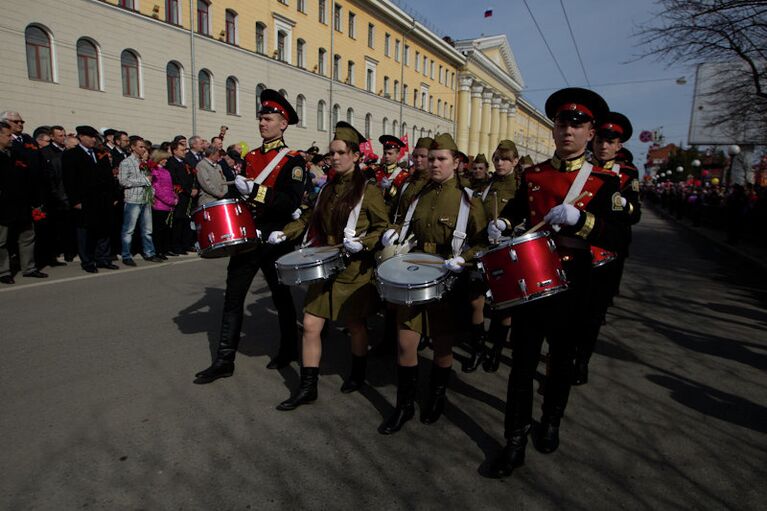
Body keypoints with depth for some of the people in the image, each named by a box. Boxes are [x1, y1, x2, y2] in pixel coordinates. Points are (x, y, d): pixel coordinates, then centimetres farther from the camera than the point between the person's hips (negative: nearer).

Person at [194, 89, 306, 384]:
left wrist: (255, 190, -27)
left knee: (281, 295, 9)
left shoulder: (292, 161, -7)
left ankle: (289, 349, 29)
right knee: (233, 296, 5)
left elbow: (292, 202, -21)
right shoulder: (250, 157, 12)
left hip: (274, 238, -6)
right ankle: (224, 361, 14)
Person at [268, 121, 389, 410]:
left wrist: (362, 243, -24)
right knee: (310, 325, 2)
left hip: (354, 270, -5)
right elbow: (311, 218, 16)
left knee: (355, 325, 12)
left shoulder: (368, 190, -9)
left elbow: (384, 227, -8)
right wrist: (285, 233, 2)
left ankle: (358, 375, 36)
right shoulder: (328, 188, 9)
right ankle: (307, 387, 14)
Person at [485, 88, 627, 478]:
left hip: (571, 283, -1)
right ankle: (516, 441, 14)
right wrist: (500, 223, -3)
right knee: (523, 359, 3)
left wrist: (578, 218, -31)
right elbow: (515, 209, 20)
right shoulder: (532, 175, 5)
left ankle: (551, 422, 40)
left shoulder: (603, 182, -5)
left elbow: (618, 237, -15)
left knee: (561, 358, 17)